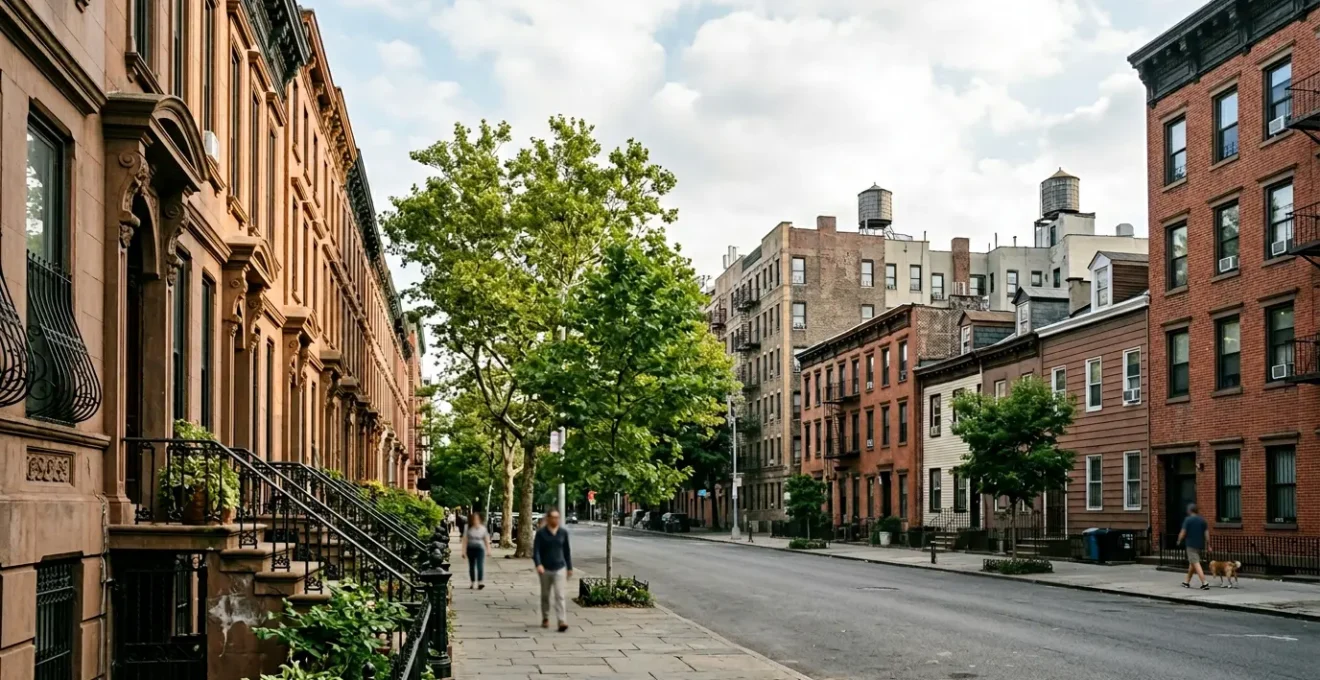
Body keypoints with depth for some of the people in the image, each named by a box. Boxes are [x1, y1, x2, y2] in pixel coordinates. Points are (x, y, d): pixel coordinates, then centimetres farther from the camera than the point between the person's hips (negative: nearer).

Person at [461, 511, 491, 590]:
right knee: (471, 566, 10)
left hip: (480, 549, -1)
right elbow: (465, 540, -2)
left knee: (480, 565, -14)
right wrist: (464, 551, -8)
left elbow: (487, 540, 7)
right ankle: (473, 583, 20)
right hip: (470, 549, 1)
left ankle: (480, 583, -20)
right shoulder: (468, 528, 0)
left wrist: (488, 550, 2)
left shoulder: (483, 528, 3)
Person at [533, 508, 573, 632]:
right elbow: (536, 550, -9)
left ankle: (562, 622, -18)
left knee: (560, 596, -10)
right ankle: (545, 619, 31)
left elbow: (567, 551, 12)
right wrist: (538, 564, -24)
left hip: (560, 568, 0)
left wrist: (570, 567, 13)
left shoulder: (563, 532, 4)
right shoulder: (541, 533, -3)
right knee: (545, 595, 13)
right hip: (545, 569, 0)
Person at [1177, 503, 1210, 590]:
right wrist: (1208, 545, 7)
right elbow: (1207, 533, 3)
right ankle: (1187, 582, 29)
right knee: (1192, 563, 19)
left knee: (1196, 564, -9)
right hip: (1200, 545, 7)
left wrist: (1179, 541, 7)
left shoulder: (1188, 520, -10)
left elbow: (1183, 533, -11)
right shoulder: (1202, 520, 6)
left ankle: (1204, 583, -21)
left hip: (1191, 545, -7)